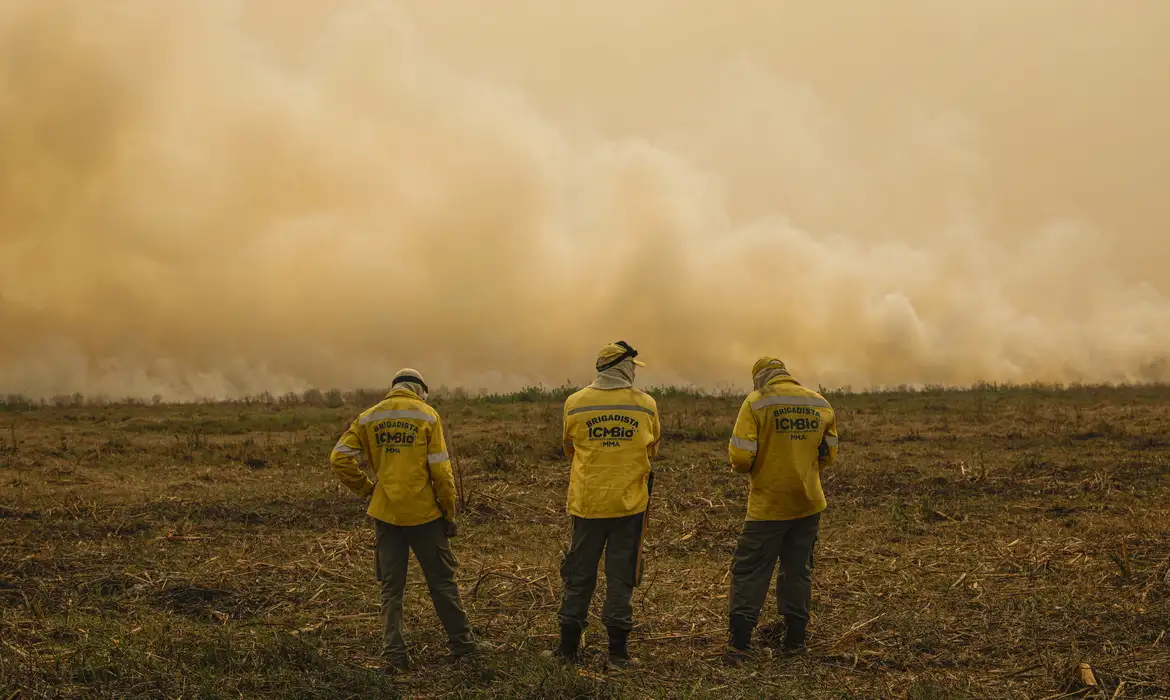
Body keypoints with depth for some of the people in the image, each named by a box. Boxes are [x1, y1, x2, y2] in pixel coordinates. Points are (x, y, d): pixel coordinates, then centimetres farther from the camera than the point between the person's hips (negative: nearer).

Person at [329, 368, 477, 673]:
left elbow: (340, 457, -2)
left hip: (385, 513, 2)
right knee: (442, 581, 12)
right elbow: (440, 470, -7)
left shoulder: (369, 417, 5)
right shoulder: (427, 416, -3)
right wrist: (449, 514, 0)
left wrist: (366, 488, 6)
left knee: (391, 588, 10)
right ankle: (461, 644, 19)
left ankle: (393, 656, 6)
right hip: (423, 512, -2)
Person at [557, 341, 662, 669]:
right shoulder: (646, 405, -4)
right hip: (630, 503, -1)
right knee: (621, 575, 8)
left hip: (586, 502, 1)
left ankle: (569, 646, 17)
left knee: (580, 574, 12)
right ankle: (618, 650, 10)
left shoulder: (575, 403, -3)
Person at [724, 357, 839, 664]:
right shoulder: (820, 404, 3)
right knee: (798, 570, 16)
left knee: (750, 570, 3)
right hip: (809, 502, 4)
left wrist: (747, 467, 5)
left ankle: (739, 644, 0)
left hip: (768, 503, -4)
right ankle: (795, 639, 21)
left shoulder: (756, 402, -11)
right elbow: (829, 453, 11)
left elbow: (740, 456, -17)